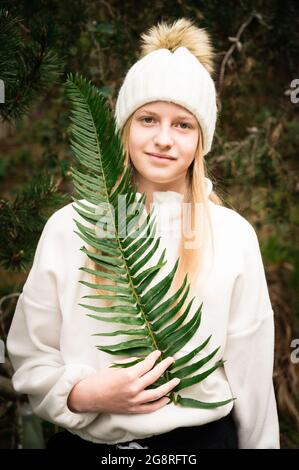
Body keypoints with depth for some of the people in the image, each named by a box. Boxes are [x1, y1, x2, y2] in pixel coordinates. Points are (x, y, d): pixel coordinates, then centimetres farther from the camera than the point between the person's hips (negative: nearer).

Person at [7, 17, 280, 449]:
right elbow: (29, 357, -1)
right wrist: (83, 393, -17)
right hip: (85, 439, 1)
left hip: (201, 437, 0)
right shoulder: (68, 227, -6)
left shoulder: (234, 235, -6)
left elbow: (250, 373, 0)